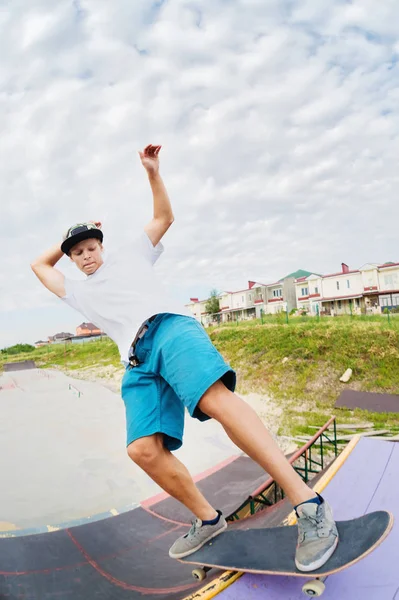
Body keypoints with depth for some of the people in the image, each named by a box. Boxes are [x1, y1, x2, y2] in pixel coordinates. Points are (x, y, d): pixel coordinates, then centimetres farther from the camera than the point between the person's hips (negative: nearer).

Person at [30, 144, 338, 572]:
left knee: (214, 397, -32)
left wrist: (152, 172, 25)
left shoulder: (129, 255, 29)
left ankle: (308, 505, -33)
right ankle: (207, 519, 0)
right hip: (137, 362, 4)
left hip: (169, 327, -4)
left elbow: (164, 217, 32)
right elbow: (39, 265, 47)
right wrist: (70, 239, 44)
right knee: (143, 449, -19)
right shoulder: (79, 293, 36)